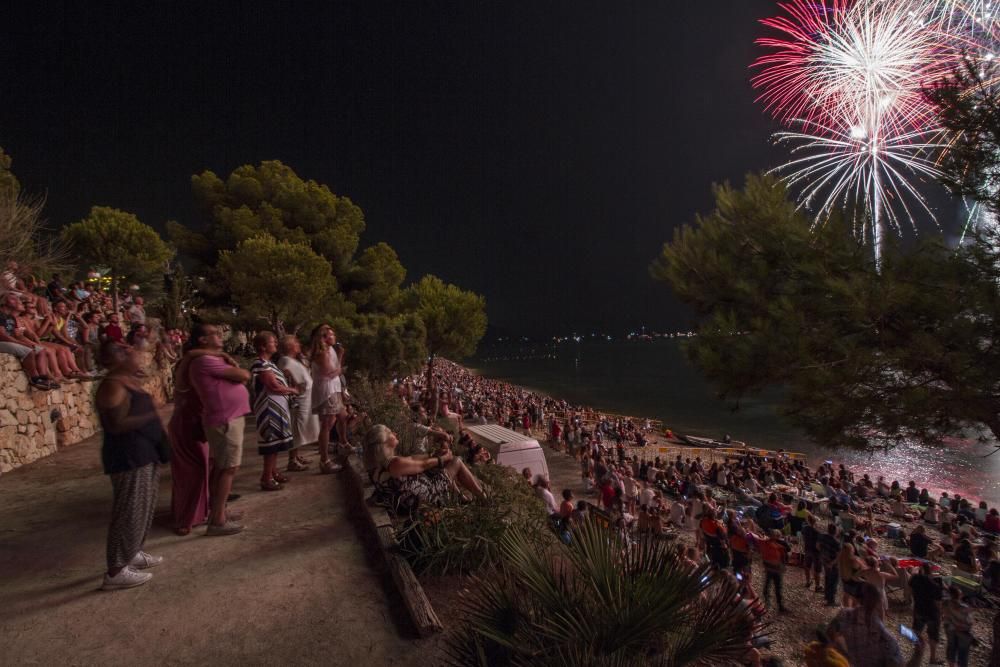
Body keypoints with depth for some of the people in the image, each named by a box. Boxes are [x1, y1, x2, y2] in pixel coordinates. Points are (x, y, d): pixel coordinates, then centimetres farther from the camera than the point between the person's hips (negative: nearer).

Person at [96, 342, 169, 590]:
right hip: (128, 457, -10)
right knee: (130, 513, -5)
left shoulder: (130, 381, 13)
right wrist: (150, 416, -18)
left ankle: (133, 554, 32)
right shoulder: (112, 386, -17)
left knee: (143, 509, 19)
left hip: (144, 454, 10)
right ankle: (115, 571, 3)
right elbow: (116, 425, -26)